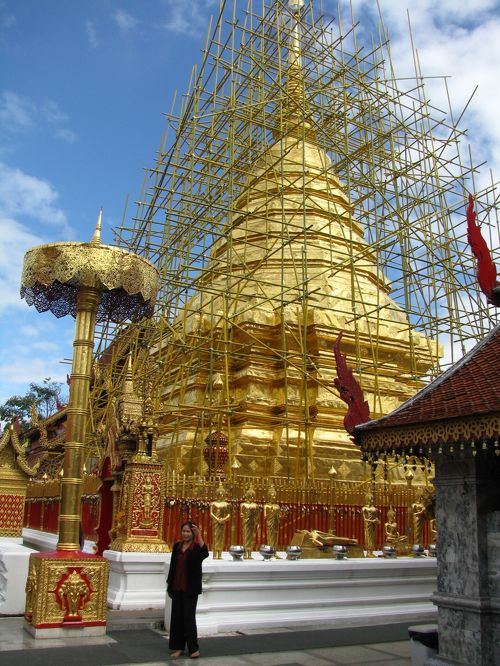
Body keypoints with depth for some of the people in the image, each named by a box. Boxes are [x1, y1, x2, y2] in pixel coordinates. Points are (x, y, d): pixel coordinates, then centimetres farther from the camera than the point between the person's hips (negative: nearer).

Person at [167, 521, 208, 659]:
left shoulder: (197, 547, -10)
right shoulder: (177, 546, 6)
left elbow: (205, 554, -33)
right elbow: (172, 566, 12)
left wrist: (199, 535, -38)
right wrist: (169, 584, 10)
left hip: (191, 589, -5)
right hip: (177, 587, 5)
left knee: (189, 617, -3)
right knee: (176, 617, 9)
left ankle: (194, 648, 8)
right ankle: (179, 648, 19)